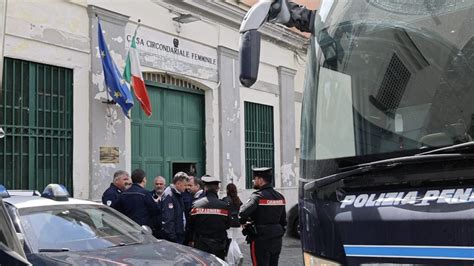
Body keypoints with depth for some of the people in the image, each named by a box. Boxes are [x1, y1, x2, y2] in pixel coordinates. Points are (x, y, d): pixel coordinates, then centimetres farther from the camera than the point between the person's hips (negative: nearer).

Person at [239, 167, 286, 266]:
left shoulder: (258, 196, -15)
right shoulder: (280, 197, 9)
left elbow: (243, 213, -28)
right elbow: (283, 220, 15)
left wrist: (243, 223, -9)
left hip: (261, 240, -7)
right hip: (277, 241, 7)